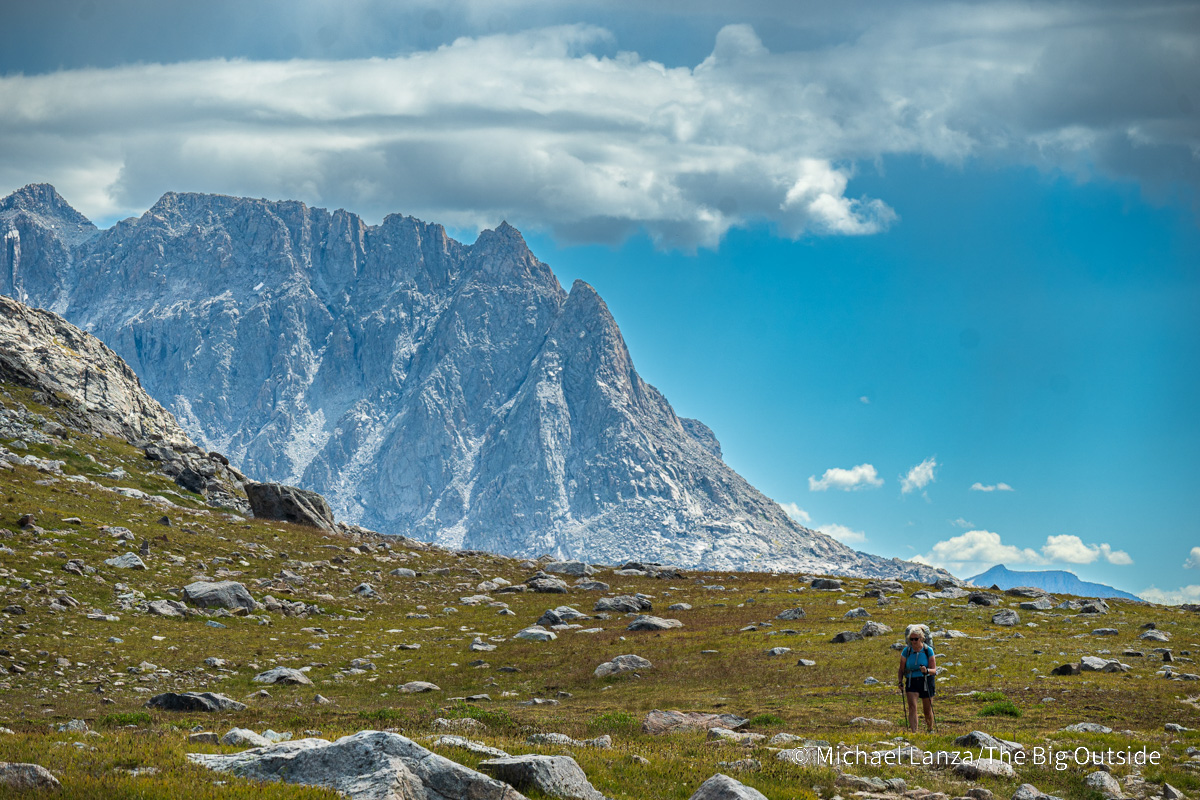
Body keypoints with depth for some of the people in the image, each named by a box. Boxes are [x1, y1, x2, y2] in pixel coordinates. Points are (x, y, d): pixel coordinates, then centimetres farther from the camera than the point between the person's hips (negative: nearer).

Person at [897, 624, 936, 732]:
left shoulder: (928, 650, -8)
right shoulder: (906, 651, -4)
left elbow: (934, 670, -10)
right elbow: (901, 670, 4)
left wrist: (927, 671, -32)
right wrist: (900, 682, -12)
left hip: (926, 682, 0)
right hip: (911, 682, 0)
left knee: (927, 710, 10)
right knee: (912, 706, -20)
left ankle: (930, 730, 37)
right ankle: (913, 732, -24)